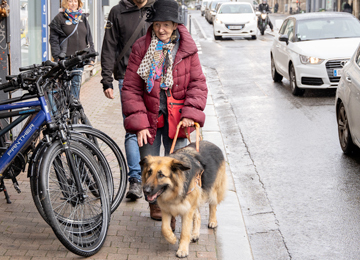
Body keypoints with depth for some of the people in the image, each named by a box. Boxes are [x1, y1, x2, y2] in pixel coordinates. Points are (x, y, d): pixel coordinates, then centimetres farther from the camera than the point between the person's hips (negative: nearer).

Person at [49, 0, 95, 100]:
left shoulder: (83, 18, 15)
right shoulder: (59, 18, 0)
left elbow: (89, 38, 17)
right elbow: (54, 39, -3)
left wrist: (91, 57, 11)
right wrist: (57, 57, -11)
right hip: (66, 58, -4)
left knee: (77, 83, 9)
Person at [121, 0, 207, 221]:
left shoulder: (187, 49, -3)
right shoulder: (141, 48, -6)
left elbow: (198, 84, -1)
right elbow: (131, 89, -6)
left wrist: (190, 114, -15)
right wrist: (139, 123, -14)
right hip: (149, 117, 0)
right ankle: (155, 203, 31)